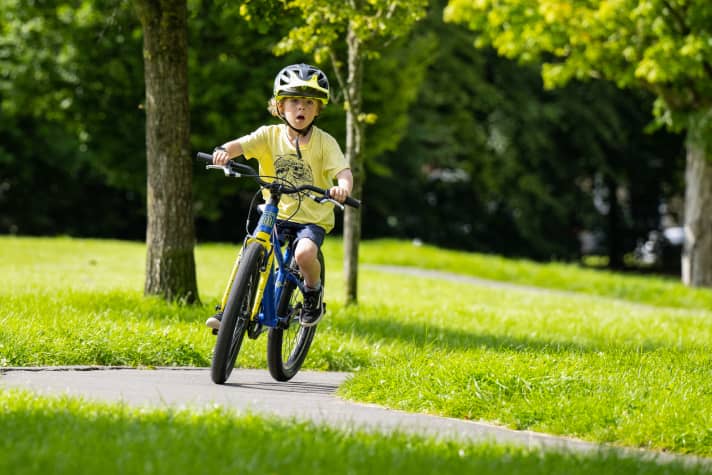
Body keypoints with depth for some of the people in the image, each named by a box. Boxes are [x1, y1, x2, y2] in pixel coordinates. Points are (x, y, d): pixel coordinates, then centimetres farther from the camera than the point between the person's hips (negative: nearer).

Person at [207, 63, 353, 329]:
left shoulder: (324, 142, -8)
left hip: (313, 217, -2)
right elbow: (242, 145, -18)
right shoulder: (270, 135, -4)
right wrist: (224, 151, -43)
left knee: (304, 253, -30)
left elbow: (343, 171, -18)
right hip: (277, 212, 2)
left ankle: (313, 292, 3)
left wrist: (343, 187, -42)